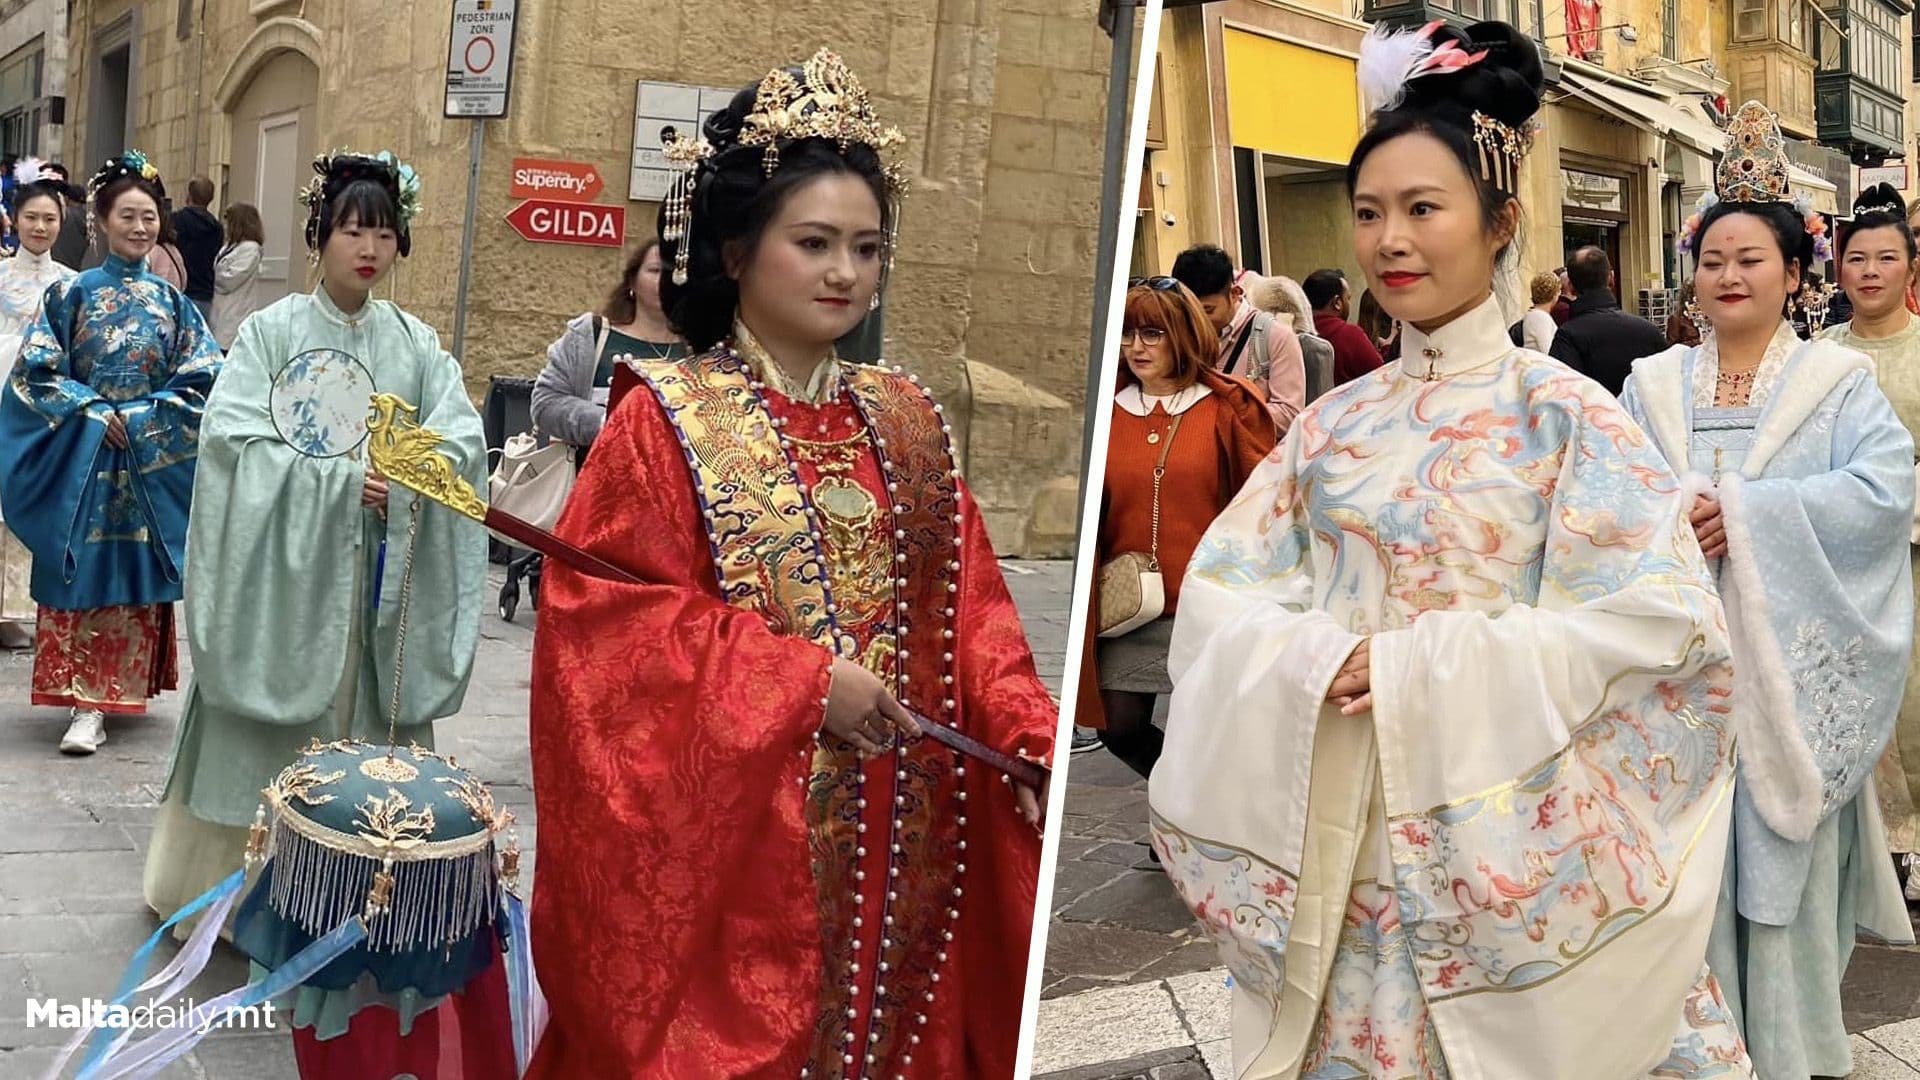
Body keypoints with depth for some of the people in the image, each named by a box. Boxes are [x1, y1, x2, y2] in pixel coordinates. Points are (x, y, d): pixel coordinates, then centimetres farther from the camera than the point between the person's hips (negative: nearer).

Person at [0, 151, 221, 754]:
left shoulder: (173, 304, 5)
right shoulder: (72, 293, 1)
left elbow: (201, 381, -1)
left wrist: (137, 420, -10)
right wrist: (93, 412, -13)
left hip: (151, 465, 2)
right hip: (79, 458, -1)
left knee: (135, 577, 4)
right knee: (79, 575, -2)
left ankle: (116, 692, 13)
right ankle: (85, 704, 3)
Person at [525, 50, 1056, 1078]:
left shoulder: (907, 423, 9)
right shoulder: (665, 420, -7)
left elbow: (968, 610, 6)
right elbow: (607, 610, -14)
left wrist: (1032, 738, -10)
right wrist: (800, 682, -18)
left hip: (895, 843, 5)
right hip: (727, 843, -4)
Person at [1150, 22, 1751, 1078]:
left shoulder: (1563, 412, -5)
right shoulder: (1334, 424, 6)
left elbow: (1657, 617, -13)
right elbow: (1218, 595, 4)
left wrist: (1415, 672, -17)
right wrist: (1321, 658, -17)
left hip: (1513, 842, -3)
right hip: (1340, 843, 4)